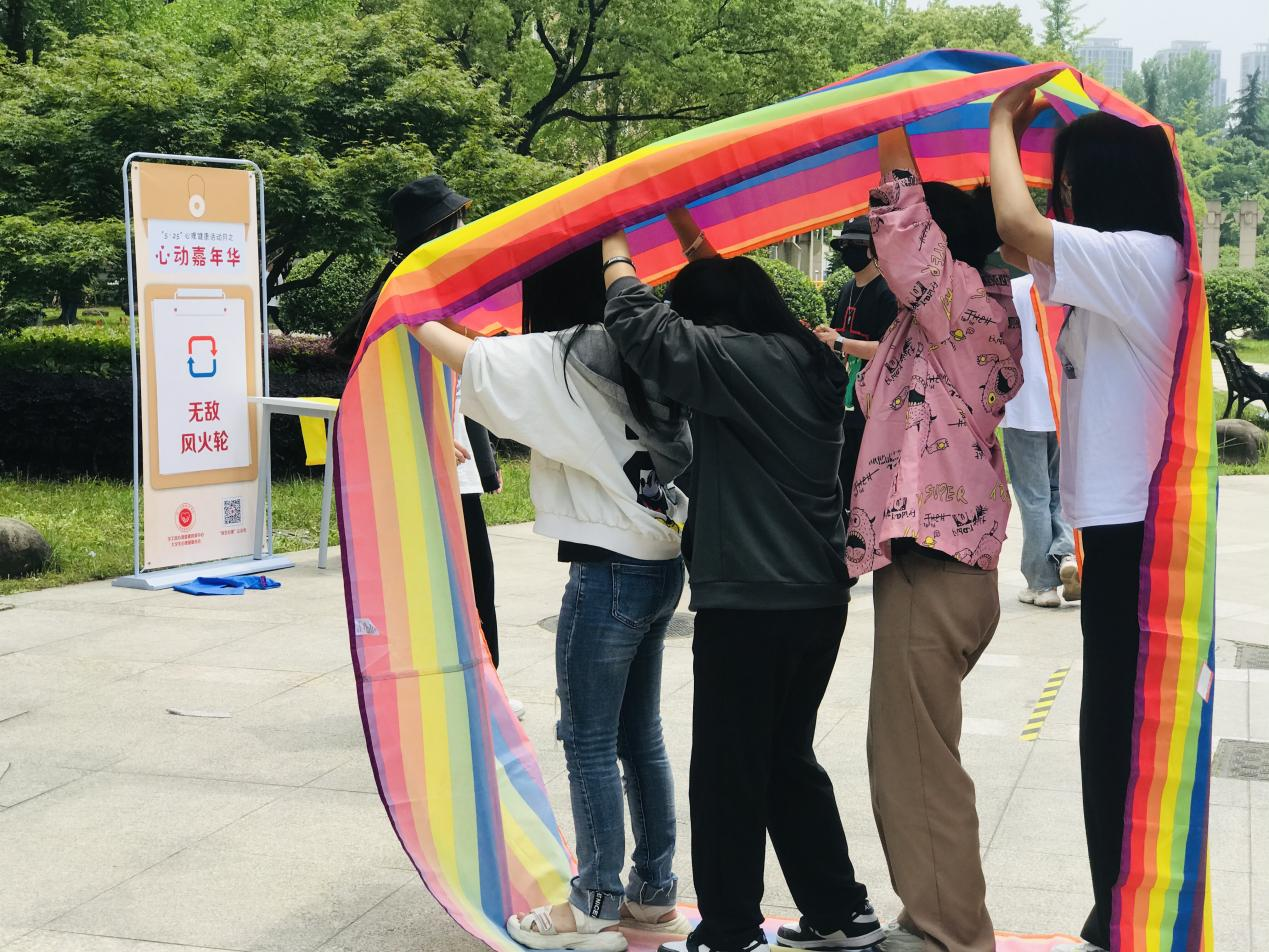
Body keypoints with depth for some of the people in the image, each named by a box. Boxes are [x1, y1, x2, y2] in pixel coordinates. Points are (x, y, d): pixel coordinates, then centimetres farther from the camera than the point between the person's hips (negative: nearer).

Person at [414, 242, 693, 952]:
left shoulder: (555, 360, -12)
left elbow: (461, 353, -13)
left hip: (608, 572, -8)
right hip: (662, 565, 8)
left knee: (590, 742, 2)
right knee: (640, 735, 16)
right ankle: (655, 893, 24)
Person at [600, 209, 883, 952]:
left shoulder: (743, 363, -14)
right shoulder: (806, 359, 10)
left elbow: (646, 330, -19)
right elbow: (732, 295, 28)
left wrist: (616, 245, -4)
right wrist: (694, 241, 30)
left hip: (750, 604, -9)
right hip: (817, 595, 9)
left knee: (729, 775, 3)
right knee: (789, 760, 19)